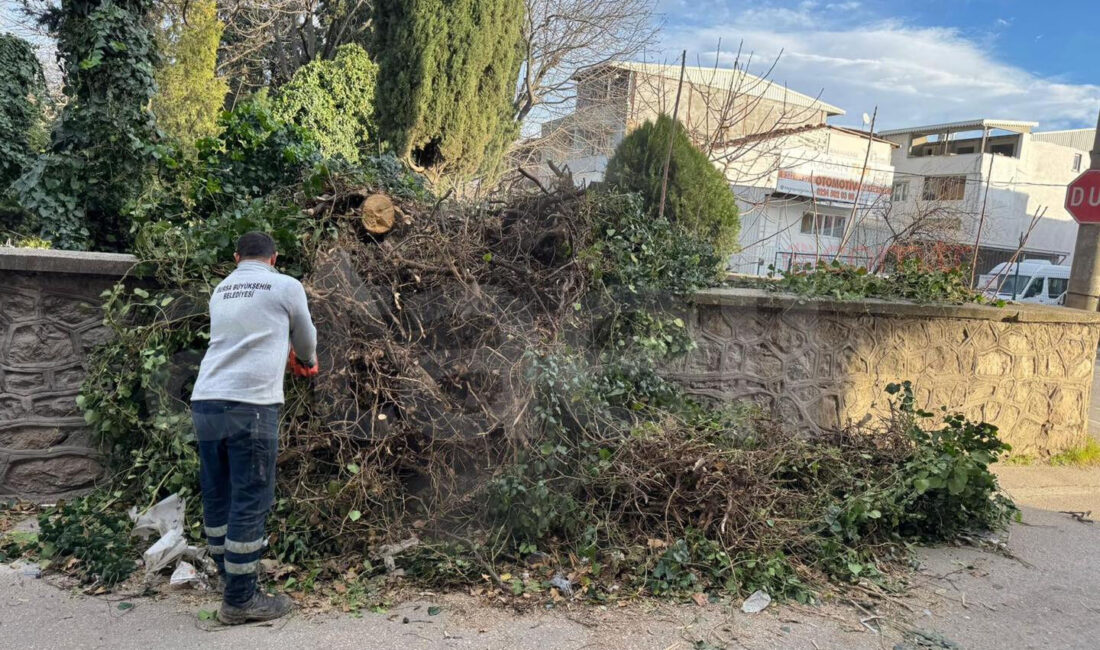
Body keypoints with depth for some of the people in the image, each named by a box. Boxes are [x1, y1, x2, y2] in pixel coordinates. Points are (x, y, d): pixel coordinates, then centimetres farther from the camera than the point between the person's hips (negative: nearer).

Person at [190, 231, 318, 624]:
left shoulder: (221, 290, 20)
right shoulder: (286, 286, 4)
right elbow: (305, 337, 19)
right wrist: (307, 360, 41)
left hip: (205, 401, 7)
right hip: (250, 405, -7)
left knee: (217, 497, 14)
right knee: (250, 501, 0)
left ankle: (232, 580, 27)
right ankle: (240, 600, 6)